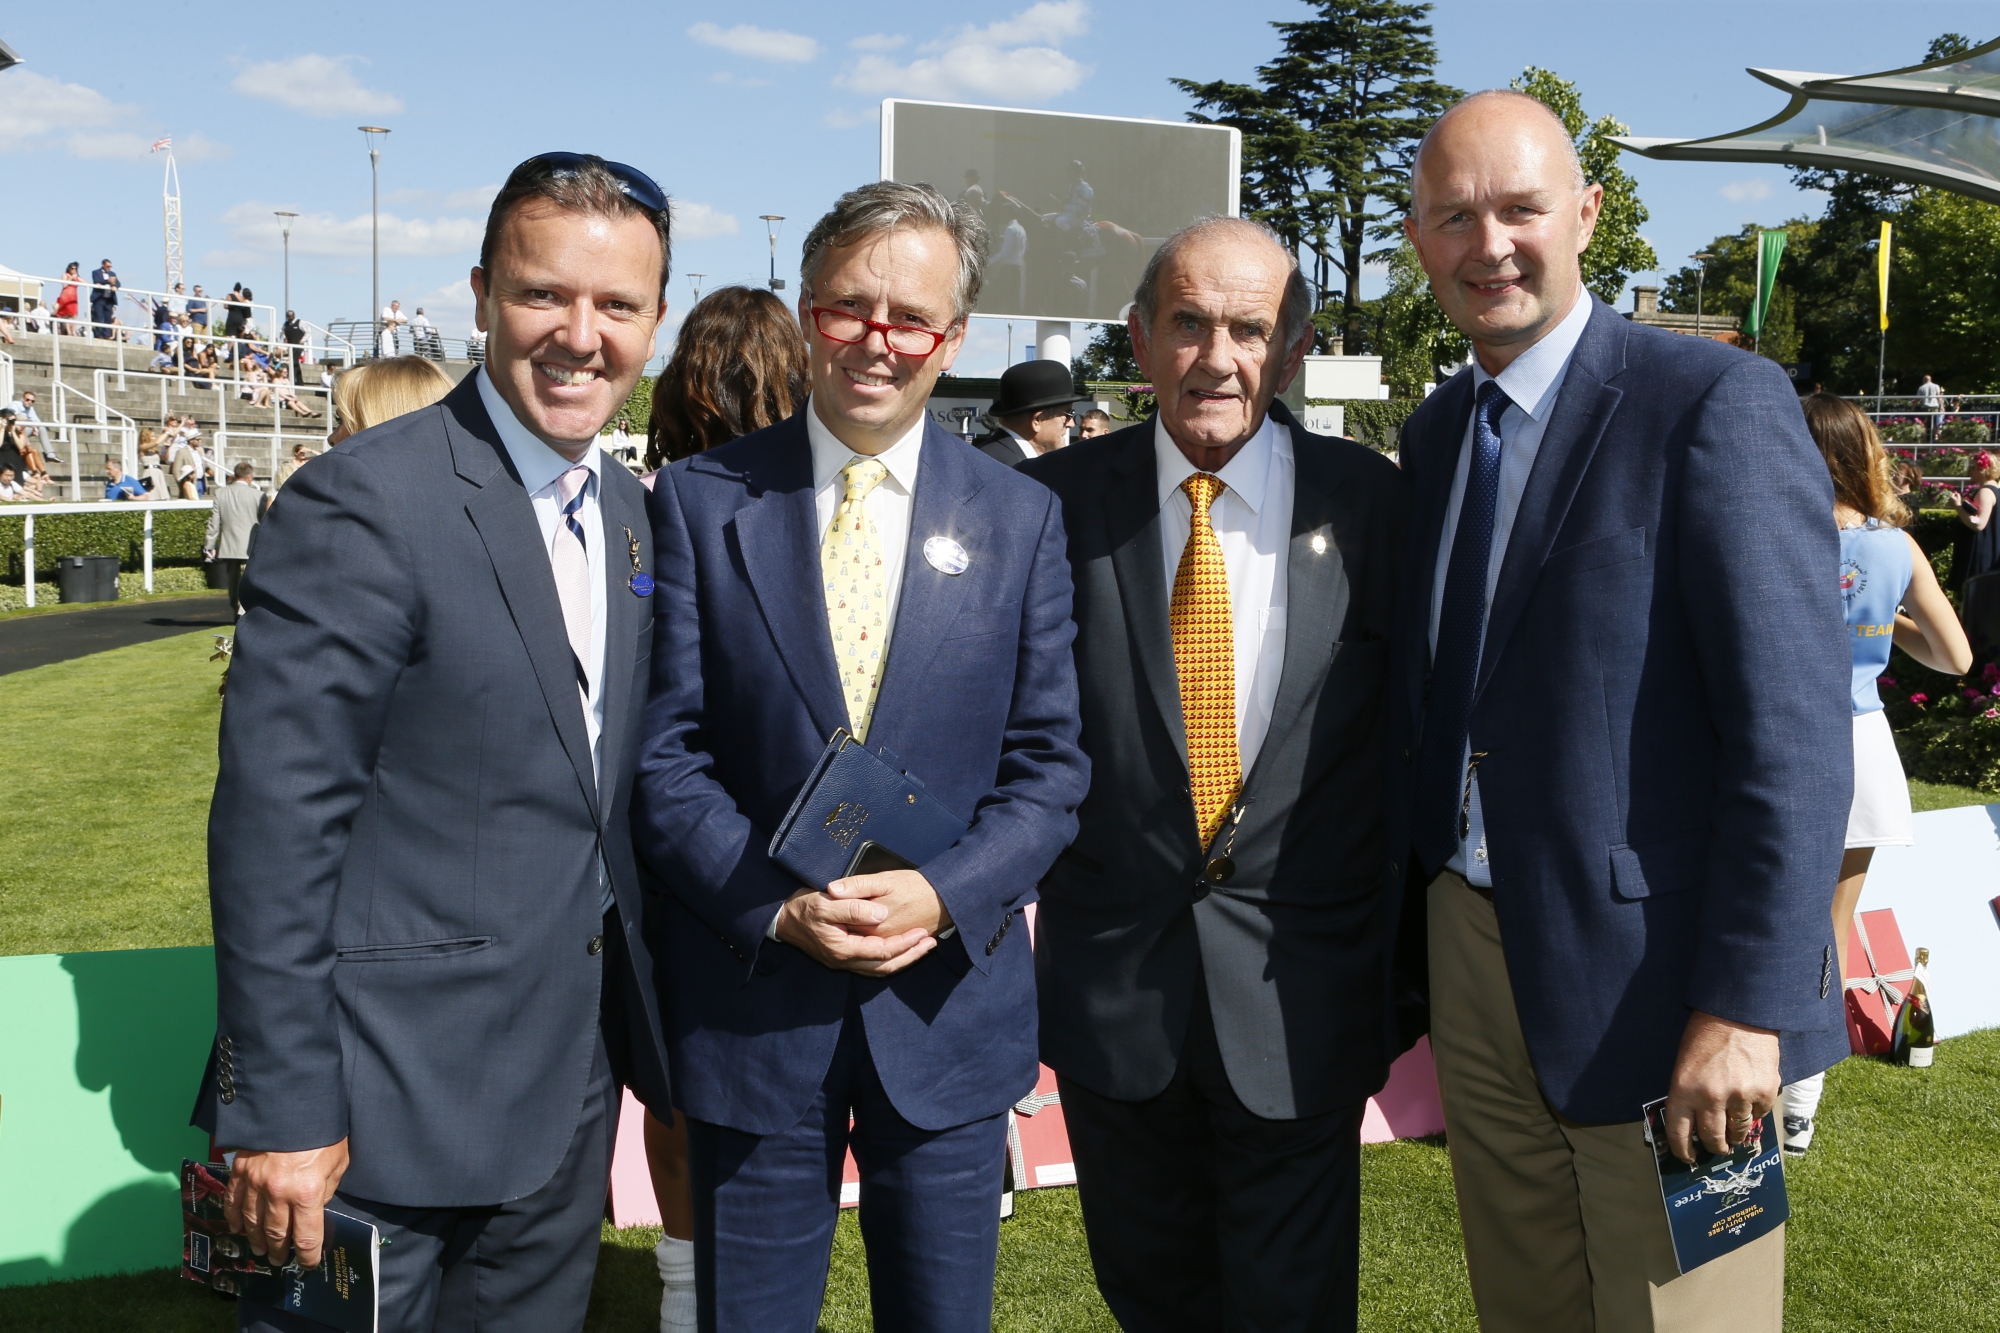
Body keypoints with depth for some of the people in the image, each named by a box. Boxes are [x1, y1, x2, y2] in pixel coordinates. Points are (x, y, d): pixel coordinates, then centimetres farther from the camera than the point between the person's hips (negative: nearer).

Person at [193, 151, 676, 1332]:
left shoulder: (634, 512, 6)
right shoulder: (364, 503, -17)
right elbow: (275, 823, -18)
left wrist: (626, 1035, 13)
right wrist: (282, 1110, -17)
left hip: (567, 1094, 7)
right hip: (390, 1099, -7)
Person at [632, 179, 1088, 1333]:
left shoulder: (1020, 519, 3)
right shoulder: (700, 501, -1)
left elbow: (1050, 761, 1)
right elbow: (665, 751, -4)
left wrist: (945, 896, -14)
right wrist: (778, 907, -16)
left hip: (950, 1002, 1)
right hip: (750, 1003, -1)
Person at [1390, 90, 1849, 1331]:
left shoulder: (1718, 402, -12)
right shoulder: (1436, 429, 10)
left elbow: (1796, 729, -17)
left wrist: (1747, 1007, -20)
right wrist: (1423, 927, 11)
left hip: (1651, 975, -6)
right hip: (1475, 952, 6)